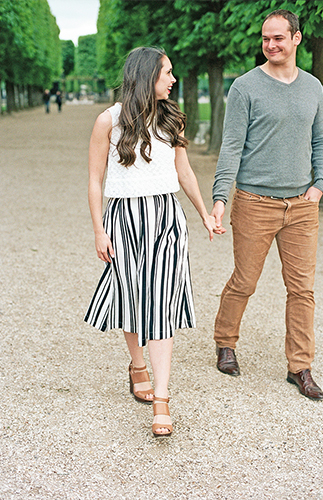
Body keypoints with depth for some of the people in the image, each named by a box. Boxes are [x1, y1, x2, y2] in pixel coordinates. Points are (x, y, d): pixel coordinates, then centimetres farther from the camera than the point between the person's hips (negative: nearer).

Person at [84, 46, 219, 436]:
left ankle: (161, 402, -5)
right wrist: (99, 231, -4)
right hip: (125, 217, -2)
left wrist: (205, 214, 22)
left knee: (161, 306, -5)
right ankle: (137, 367, 38)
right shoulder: (109, 121, -3)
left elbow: (184, 172, 18)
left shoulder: (171, 119, 8)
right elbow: (95, 179, 0)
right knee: (132, 299, 9)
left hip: (167, 217, 2)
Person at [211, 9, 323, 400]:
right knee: (243, 283, 5)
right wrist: (219, 197, -16)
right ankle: (225, 344, 29)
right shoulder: (245, 87, -4)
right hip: (255, 203, -4)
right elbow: (231, 146, -8)